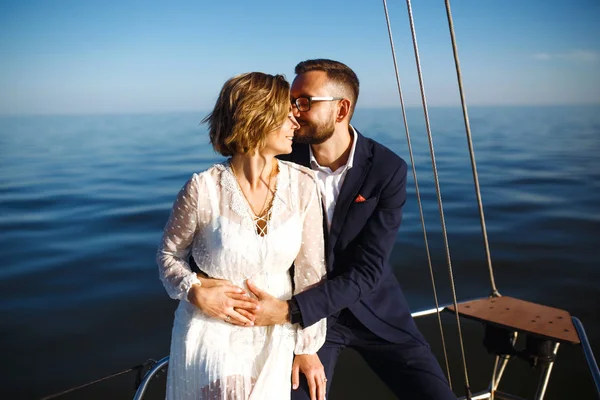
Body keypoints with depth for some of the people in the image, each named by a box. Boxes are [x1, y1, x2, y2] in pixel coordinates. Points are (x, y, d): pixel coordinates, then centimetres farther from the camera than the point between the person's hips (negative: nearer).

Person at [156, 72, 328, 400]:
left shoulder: (303, 185, -13)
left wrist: (308, 347, 0)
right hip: (212, 334, -2)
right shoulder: (204, 188, -20)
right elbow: (169, 254, -2)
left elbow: (310, 270, -4)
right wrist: (196, 293, -20)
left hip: (275, 336, 3)